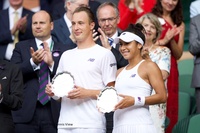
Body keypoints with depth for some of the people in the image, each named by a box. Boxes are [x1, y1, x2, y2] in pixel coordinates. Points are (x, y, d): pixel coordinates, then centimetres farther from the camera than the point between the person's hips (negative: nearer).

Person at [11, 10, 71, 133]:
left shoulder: (63, 50, 9)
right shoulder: (21, 47, 11)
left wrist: (52, 63, -15)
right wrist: (32, 62, -16)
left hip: (54, 112, 0)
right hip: (27, 112, 0)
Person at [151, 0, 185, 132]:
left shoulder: (179, 25, 15)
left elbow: (178, 54, 8)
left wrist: (171, 39, -8)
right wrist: (163, 41, -15)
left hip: (170, 71, 3)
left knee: (170, 110, -1)